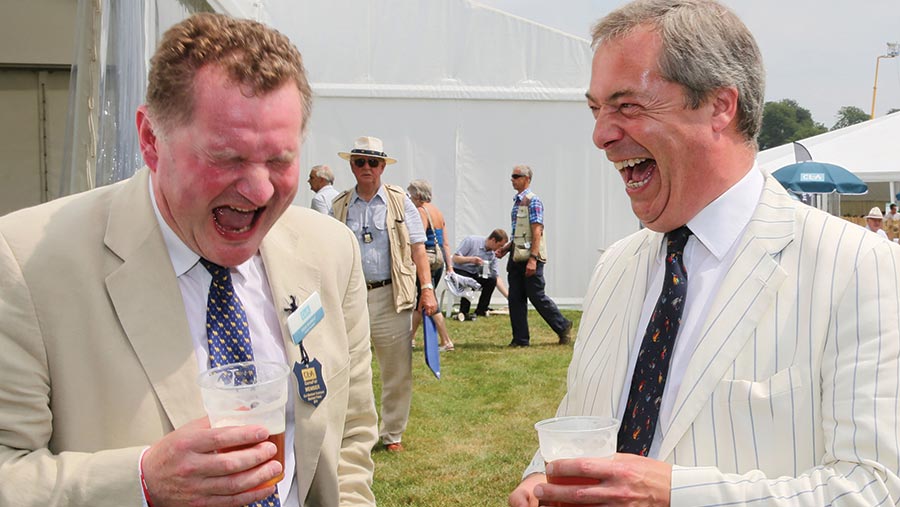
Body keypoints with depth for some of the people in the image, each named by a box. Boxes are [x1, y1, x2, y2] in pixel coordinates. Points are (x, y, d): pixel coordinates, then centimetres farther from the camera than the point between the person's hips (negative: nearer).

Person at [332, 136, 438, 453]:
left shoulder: (400, 202, 6)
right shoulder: (340, 207, 9)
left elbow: (417, 248, 2)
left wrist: (427, 288, -7)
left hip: (391, 297, -1)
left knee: (397, 370, 5)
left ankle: (392, 433, 19)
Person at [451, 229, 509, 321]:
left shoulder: (493, 254, 0)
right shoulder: (471, 240, -15)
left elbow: (497, 278, 1)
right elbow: (455, 258, -14)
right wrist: (471, 259, -30)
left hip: (474, 275, 5)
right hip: (459, 272, -5)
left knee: (492, 279, -21)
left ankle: (480, 310, -10)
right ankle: (463, 312, -25)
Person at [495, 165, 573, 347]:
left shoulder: (533, 201, -11)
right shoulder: (517, 201, 16)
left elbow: (537, 231, -17)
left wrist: (533, 258, -23)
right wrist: (507, 248, 15)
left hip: (531, 257, -8)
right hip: (517, 257, 8)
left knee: (536, 296, -2)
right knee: (515, 298, 5)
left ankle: (563, 327, 15)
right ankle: (521, 339, 10)